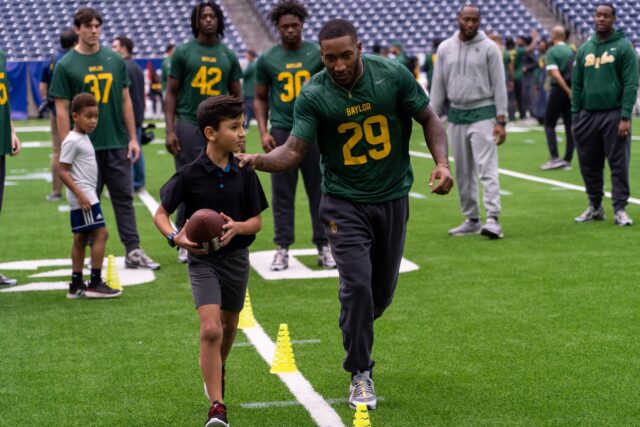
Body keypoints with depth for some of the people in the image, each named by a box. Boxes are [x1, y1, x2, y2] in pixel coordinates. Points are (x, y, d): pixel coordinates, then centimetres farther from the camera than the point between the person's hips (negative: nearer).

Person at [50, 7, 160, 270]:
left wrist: (132, 137, 7)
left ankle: (133, 252, 7)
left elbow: (125, 101, 11)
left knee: (124, 197, 4)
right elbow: (62, 110, -4)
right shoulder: (66, 66, -3)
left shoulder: (115, 60, 8)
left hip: (117, 144, 3)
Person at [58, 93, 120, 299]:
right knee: (100, 233, -11)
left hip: (87, 196, 10)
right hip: (83, 197, -10)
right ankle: (95, 283, -9)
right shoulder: (72, 141, -14)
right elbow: (63, 171, -18)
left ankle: (76, 285, 15)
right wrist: (80, 194, -24)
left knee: (81, 238, 11)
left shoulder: (83, 138, 15)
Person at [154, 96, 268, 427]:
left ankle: (218, 370, 52)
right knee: (210, 329, -18)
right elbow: (160, 214, -4)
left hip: (236, 258, 4)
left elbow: (257, 222, 1)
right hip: (202, 259, -4)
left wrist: (238, 227, -21)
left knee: (229, 326, 21)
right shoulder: (190, 175, -13)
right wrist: (175, 237, -24)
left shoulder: (244, 173, -4)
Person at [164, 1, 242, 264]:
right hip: (189, 126, -2)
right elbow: (171, 93, 3)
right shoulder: (183, 52, 3)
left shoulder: (228, 55, 11)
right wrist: (170, 130, -5)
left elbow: (237, 96, 14)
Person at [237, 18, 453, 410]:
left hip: (393, 198, 2)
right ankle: (361, 375, 1)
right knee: (357, 285, -15)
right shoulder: (314, 95, -12)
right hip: (344, 202, -2)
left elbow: (429, 119, 2)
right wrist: (258, 160, -37)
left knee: (382, 291, 10)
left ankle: (356, 336, 44)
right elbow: (294, 150, -17)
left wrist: (442, 162, -13)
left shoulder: (393, 74, -9)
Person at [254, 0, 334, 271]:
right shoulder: (267, 60, 4)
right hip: (281, 133, 0)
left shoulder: (318, 54, 3)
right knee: (282, 195, 3)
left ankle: (323, 247, 11)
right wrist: (263, 132, -1)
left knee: (319, 192, 4)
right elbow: (260, 98, 10)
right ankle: (282, 249, 8)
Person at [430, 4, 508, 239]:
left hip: (483, 114, -5)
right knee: (463, 173, 10)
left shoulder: (489, 48, -4)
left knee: (487, 169, -13)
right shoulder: (445, 48, 7)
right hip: (456, 116, 5)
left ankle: (493, 219, -18)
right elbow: (438, 86, 10)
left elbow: (499, 86, -5)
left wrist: (501, 121, -11)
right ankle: (472, 220, 19)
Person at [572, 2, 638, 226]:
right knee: (589, 165, 8)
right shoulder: (584, 49, 13)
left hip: (614, 115, -4)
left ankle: (619, 209, 4)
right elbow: (576, 85, 15)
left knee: (619, 164, -2)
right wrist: (575, 117, 8)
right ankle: (594, 207, 19)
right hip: (587, 115, 4)